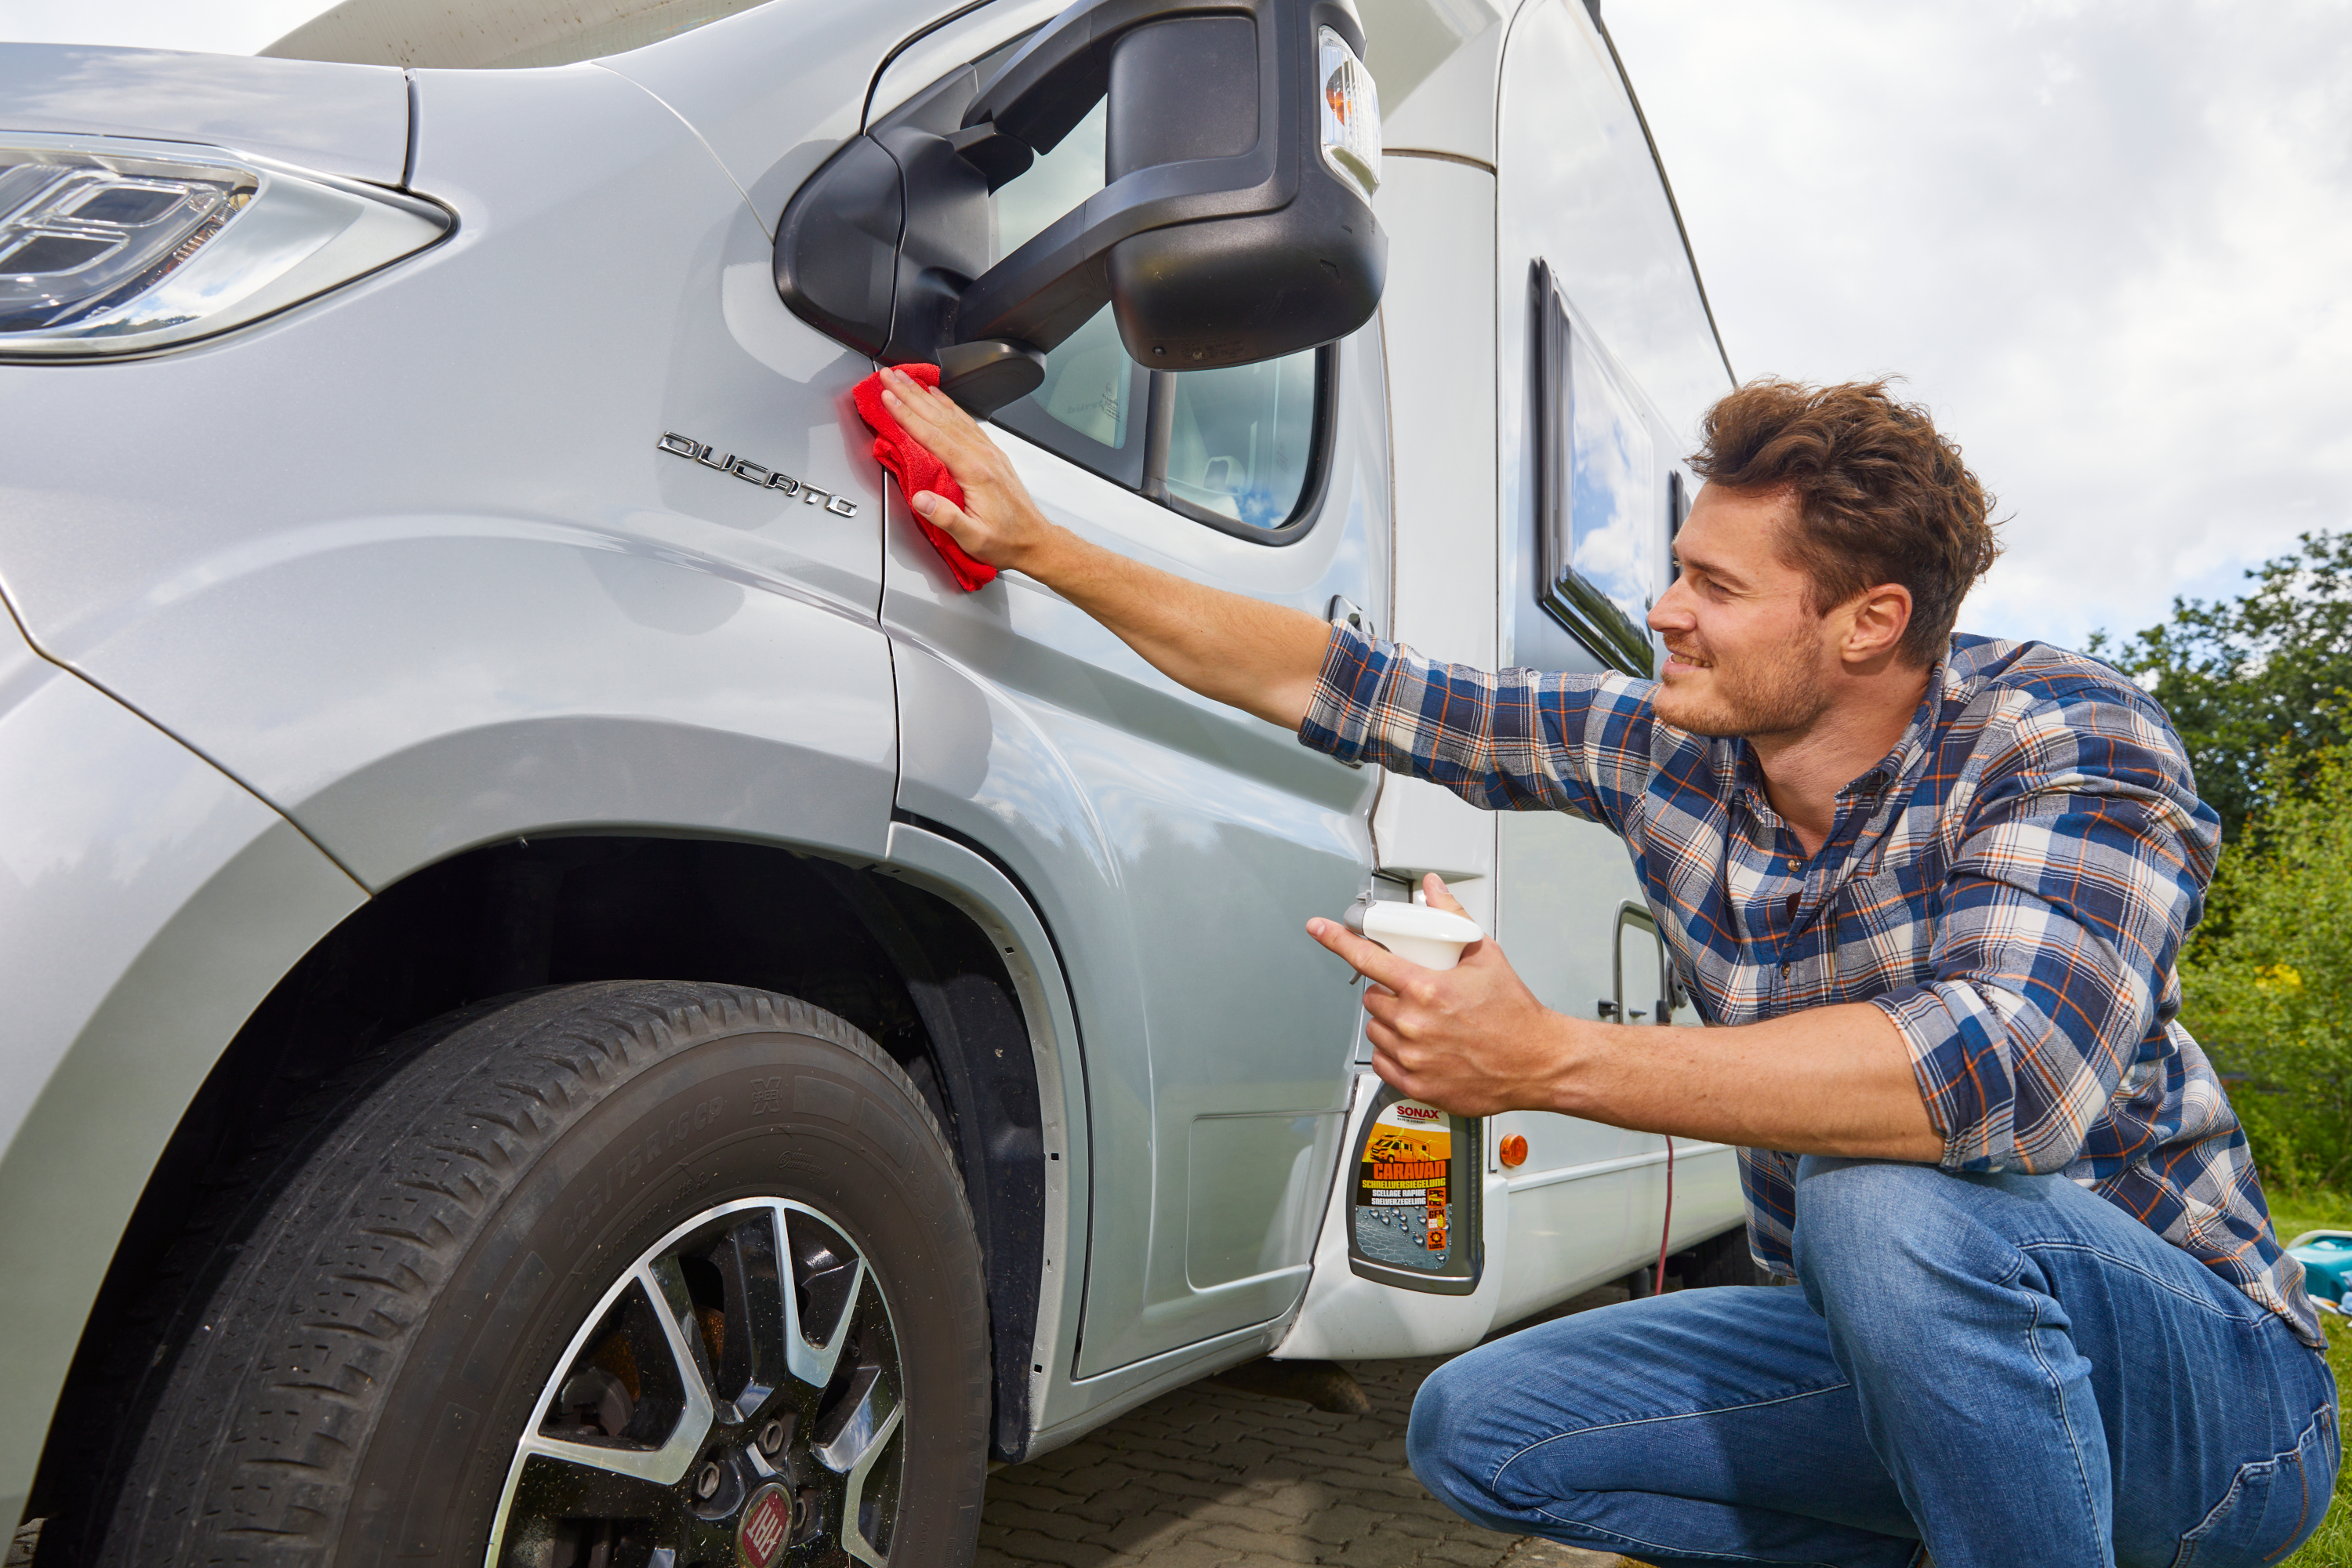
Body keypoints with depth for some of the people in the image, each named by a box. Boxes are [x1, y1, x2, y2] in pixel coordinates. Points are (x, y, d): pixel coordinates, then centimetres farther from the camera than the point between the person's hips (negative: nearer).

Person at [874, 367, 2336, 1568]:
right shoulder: (1665, 752, -5)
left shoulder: (2064, 733, -20)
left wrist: (1546, 1058, -40)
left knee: (1895, 1200, -37)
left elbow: (2015, 1066, -38)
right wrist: (1040, 545, -1)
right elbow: (1346, 685, -1)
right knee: (1476, 1428, -3)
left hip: (2207, 1375, -5)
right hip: (1893, 1345, 6)